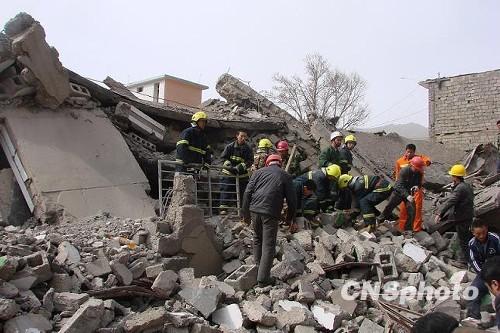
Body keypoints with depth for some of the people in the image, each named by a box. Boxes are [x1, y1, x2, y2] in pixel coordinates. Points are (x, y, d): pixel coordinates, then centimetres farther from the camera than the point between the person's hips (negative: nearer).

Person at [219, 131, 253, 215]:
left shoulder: (248, 149, 2)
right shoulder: (230, 146, -1)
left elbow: (250, 161, -4)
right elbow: (223, 158, 0)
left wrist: (239, 167, -16)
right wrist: (229, 166, -15)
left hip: (242, 175, 2)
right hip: (229, 173, -1)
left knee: (242, 192, 7)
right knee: (226, 191, -4)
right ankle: (223, 207, 1)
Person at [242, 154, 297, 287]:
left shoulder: (258, 172, 14)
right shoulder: (285, 176, 10)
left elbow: (247, 193, 8)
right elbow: (291, 200, 8)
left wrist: (246, 214, 14)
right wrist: (290, 218, 20)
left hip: (255, 210, 3)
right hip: (271, 213, -3)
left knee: (257, 238, 25)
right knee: (268, 245, 3)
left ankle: (257, 265, 36)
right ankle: (263, 278, 4)